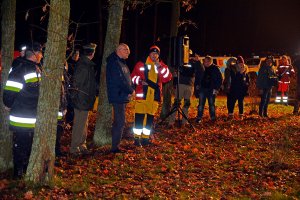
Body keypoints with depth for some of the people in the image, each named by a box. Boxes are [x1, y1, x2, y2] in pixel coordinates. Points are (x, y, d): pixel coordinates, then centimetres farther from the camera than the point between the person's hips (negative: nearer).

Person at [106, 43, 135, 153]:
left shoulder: (121, 63, 17)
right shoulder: (114, 63, -15)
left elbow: (126, 79, 18)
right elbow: (119, 81, -23)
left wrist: (130, 90, 1)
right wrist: (131, 90, -13)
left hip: (122, 96, 10)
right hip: (118, 96, -10)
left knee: (118, 122, 14)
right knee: (120, 122, -9)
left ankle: (115, 145, 21)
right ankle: (115, 147, -4)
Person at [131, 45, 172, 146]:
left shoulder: (162, 66, 10)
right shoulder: (141, 64, 3)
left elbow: (168, 78, -3)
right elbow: (133, 76, 7)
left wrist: (160, 67, -13)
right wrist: (140, 81, -12)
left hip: (155, 95, 3)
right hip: (142, 94, -3)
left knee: (150, 117, 8)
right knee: (139, 116, -6)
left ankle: (145, 138, 18)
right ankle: (137, 138, 1)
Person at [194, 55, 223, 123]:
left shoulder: (215, 68, -4)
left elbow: (220, 79, 0)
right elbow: (197, 77, 15)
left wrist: (216, 88, -7)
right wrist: (197, 85, 4)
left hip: (211, 89, -2)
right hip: (202, 88, 2)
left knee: (211, 104, 5)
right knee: (201, 104, -1)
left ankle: (213, 118, 13)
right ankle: (199, 118, 1)